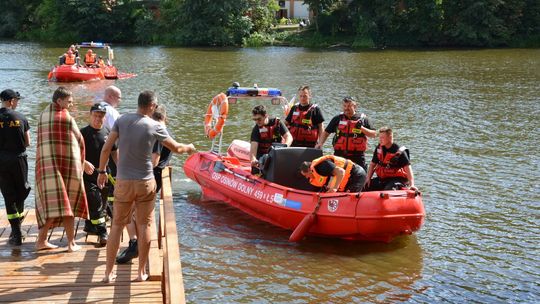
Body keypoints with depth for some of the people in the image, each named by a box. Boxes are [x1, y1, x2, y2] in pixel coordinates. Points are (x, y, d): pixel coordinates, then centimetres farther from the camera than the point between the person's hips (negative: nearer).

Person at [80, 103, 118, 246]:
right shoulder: (83, 133, -4)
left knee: (103, 202, 10)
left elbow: (114, 152, 17)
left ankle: (90, 226, 28)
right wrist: (84, 163, -23)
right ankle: (102, 232, -8)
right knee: (95, 202, -12)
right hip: (89, 174, -5)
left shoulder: (108, 133, 9)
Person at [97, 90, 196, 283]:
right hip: (146, 182, -2)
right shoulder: (155, 126, -7)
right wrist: (189, 148, 25)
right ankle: (141, 272, 14)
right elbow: (176, 148, 4)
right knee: (144, 226, 9)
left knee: (117, 225, 9)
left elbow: (106, 148, -4)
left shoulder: (122, 120, -3)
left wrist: (102, 171, 9)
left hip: (123, 182, 2)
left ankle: (108, 272, 11)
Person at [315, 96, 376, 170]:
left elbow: (374, 134, 4)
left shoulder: (362, 119, 5)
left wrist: (361, 128, -10)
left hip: (357, 157, -1)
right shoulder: (338, 119, 9)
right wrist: (320, 144, -2)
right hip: (339, 155, 1)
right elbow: (326, 132, 13)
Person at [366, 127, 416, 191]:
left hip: (397, 179, -6)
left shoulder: (400, 152, -14)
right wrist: (368, 179, 0)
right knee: (366, 187, -8)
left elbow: (407, 167, -20)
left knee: (388, 190, -36)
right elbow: (372, 164, 12)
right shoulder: (379, 148, 5)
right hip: (382, 178, 6)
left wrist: (412, 184, -31)